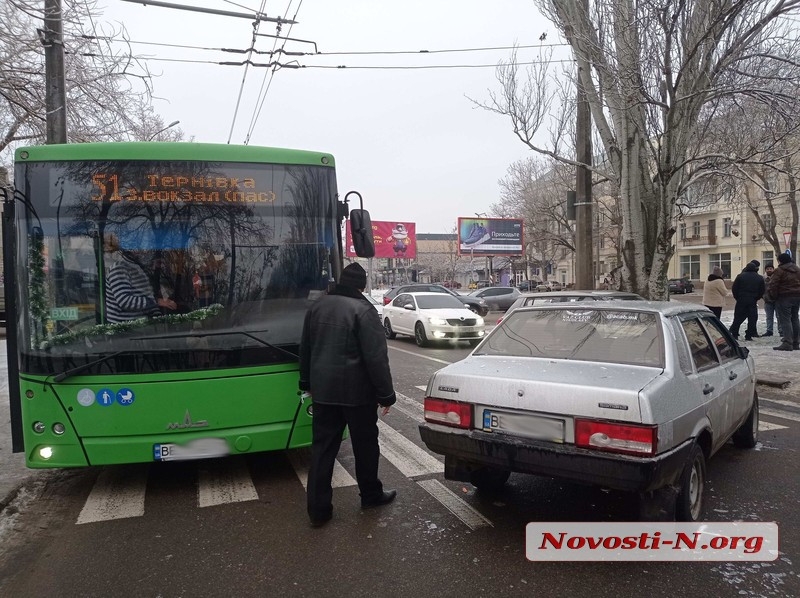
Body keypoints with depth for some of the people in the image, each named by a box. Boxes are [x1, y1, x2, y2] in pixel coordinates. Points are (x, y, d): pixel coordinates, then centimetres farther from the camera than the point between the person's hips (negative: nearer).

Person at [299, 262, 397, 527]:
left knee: (322, 447, 8)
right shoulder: (364, 310, -14)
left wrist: (307, 382, 25)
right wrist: (386, 394, -11)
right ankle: (371, 495, 30)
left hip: (323, 389, 5)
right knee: (365, 444, 13)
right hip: (357, 391, -5)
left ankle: (318, 508, 11)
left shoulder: (317, 305, 7)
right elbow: (376, 358, -18)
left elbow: (305, 348, 15)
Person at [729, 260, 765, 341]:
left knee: (738, 318, 5)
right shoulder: (760, 278, 2)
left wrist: (737, 298, 8)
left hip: (741, 300, 0)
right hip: (753, 301, 0)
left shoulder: (740, 276, -2)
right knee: (752, 318, 4)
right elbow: (762, 291, 4)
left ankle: (734, 334, 5)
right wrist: (756, 298, 15)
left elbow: (734, 288, -3)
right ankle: (749, 336, 1)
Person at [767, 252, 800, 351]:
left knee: (785, 320, -8)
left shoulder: (779, 271, -12)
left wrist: (773, 297, -5)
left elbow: (773, 285, -16)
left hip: (784, 298, -8)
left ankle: (787, 343, -15)